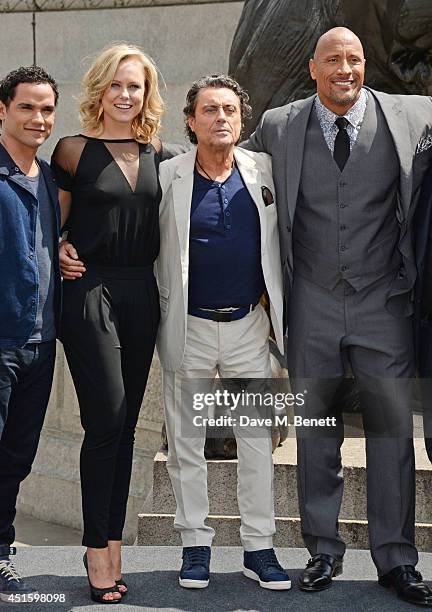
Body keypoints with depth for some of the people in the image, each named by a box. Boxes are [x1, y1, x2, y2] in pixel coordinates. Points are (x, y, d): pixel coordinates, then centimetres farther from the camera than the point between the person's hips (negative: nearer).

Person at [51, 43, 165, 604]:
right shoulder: (74, 151, 0)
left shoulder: (157, 153, 11)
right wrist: (60, 256, -12)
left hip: (142, 294, 4)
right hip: (90, 290, -4)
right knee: (106, 420, -9)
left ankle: (111, 547, 17)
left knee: (124, 425, 8)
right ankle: (98, 550, 4)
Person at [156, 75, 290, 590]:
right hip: (188, 329, -1)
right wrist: (160, 317, -1)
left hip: (249, 325, 2)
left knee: (256, 437, 5)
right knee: (186, 441, 6)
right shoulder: (168, 177, -3)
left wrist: (280, 313, 8)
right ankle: (195, 545, 19)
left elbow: (279, 244, 10)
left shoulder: (264, 170, 3)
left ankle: (259, 547, 15)